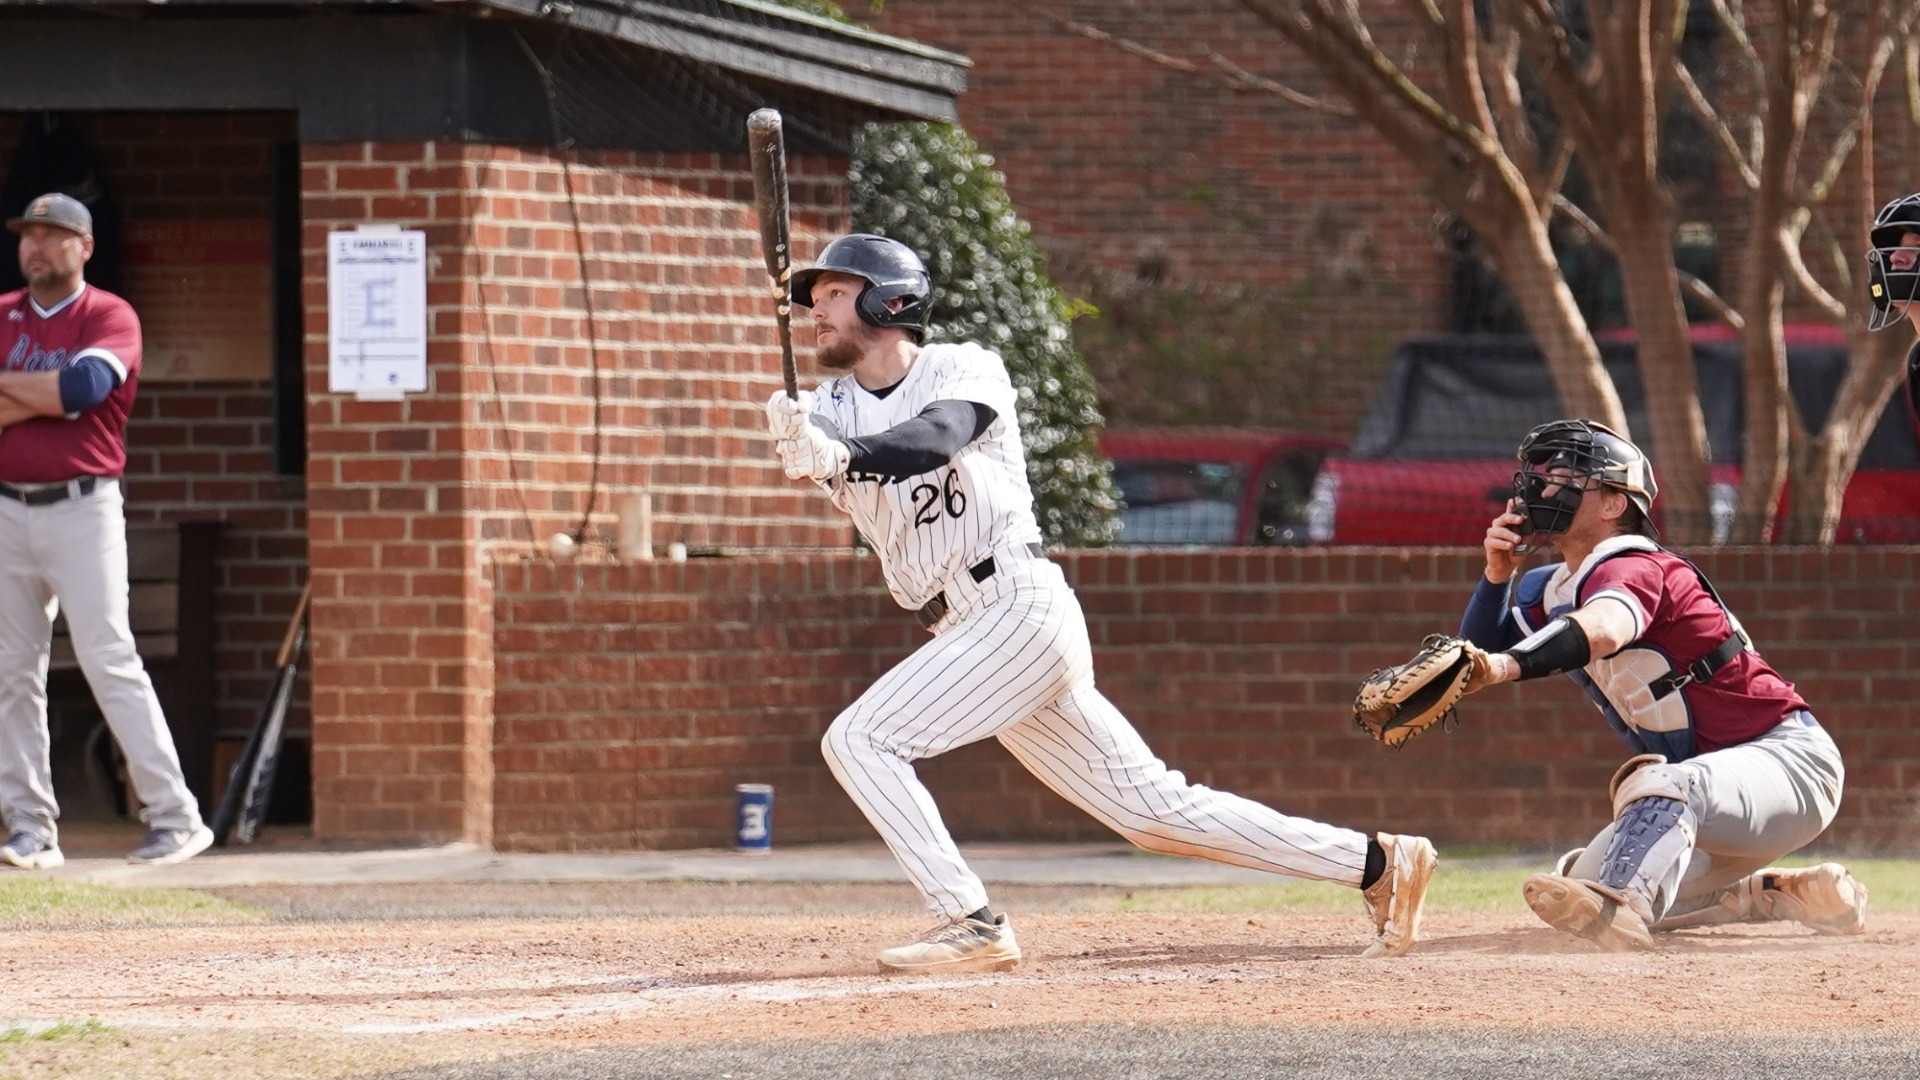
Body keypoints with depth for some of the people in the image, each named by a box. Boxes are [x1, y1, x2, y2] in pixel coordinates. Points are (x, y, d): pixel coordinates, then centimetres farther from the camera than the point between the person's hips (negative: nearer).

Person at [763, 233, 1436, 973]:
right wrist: (798, 444, -34)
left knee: (857, 739, -17)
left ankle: (971, 925, -18)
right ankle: (1374, 864, 12)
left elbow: (937, 435, -24)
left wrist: (845, 455, -42)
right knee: (1154, 810, 7)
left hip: (1019, 607, -7)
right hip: (971, 635, 7)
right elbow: (810, 450, -9)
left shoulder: (963, 371, -2)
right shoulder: (832, 407, 14)